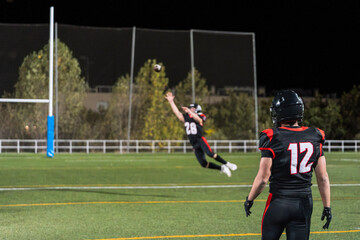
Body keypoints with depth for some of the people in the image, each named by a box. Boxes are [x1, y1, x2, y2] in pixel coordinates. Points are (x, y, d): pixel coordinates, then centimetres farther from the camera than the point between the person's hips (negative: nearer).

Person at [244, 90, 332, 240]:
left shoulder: (272, 139, -12)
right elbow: (323, 178, 3)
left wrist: (249, 200, 4)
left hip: (279, 203, -3)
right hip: (304, 203, 3)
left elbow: (262, 178, -11)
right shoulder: (314, 138, 0)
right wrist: (327, 206, 12)